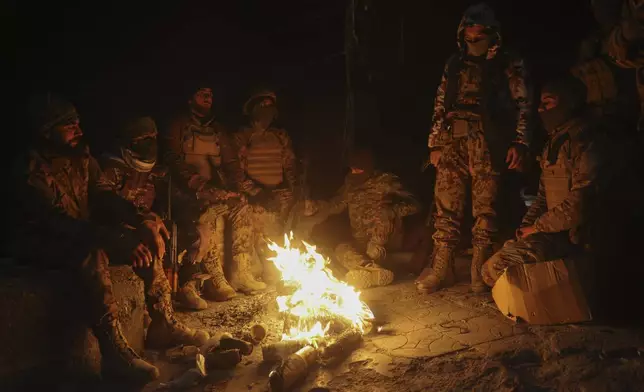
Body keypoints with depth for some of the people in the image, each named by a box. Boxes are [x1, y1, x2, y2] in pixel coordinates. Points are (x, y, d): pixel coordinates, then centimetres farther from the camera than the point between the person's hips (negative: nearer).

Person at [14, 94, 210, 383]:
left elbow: (106, 198, -1)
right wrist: (119, 241, -39)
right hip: (43, 246, -7)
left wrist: (143, 220, -22)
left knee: (146, 239, -10)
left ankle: (163, 324, -7)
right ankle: (113, 351, -39)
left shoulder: (82, 158, 2)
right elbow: (59, 222, -31)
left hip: (81, 237, 8)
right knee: (91, 253, -38)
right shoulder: (32, 170, -21)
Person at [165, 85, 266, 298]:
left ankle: (240, 273, -25)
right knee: (212, 210, -35)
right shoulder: (179, 127, 7)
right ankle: (214, 279, -35)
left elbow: (231, 164, 16)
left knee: (241, 205, -25)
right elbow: (174, 163, -4)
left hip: (216, 190, 5)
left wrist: (236, 186, -5)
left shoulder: (219, 131, 21)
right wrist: (198, 185, -18)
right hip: (188, 192, -4)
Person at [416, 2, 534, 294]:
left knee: (485, 209, 0)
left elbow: (523, 105, 2)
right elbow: (440, 106, 19)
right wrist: (435, 144, 13)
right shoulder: (454, 65, 19)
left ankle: (480, 270, 11)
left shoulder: (509, 65, 7)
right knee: (446, 207, 1)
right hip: (453, 144, 3)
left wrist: (520, 142, -9)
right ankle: (441, 267, 8)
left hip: (488, 147, -3)